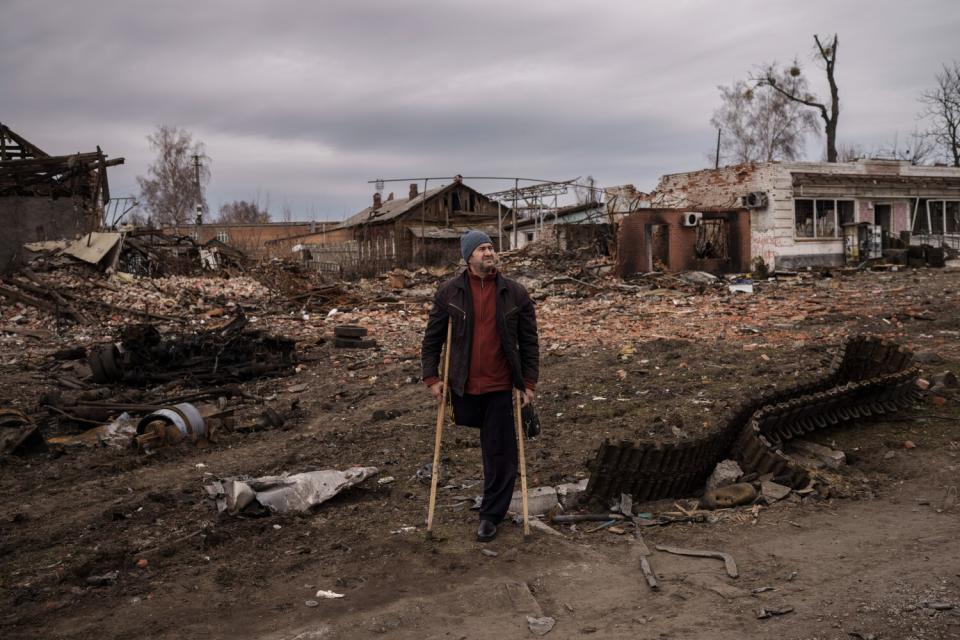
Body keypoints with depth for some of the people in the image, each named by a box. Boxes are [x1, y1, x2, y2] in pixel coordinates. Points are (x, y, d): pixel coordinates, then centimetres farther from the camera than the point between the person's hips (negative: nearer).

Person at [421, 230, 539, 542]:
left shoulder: (515, 293, -1)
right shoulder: (449, 292, -1)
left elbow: (529, 341, 3)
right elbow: (432, 338, 5)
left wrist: (529, 383, -1)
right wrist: (431, 377, -1)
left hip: (500, 386, 0)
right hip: (464, 385, 1)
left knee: (500, 452, 3)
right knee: (492, 446, 15)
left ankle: (491, 515, 18)